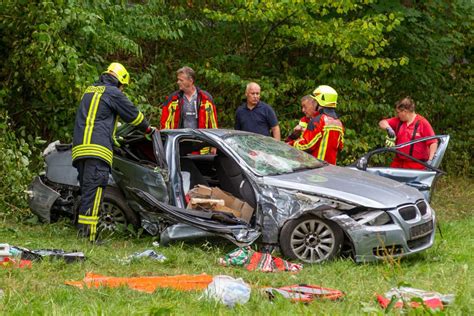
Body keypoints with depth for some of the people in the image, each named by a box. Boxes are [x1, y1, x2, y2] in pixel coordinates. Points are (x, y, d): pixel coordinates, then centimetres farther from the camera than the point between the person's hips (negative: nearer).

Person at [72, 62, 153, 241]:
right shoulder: (112, 92, 2)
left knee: (86, 191, 9)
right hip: (97, 149, -8)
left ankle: (82, 229, 5)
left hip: (79, 148, 8)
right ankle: (88, 233, -21)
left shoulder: (90, 91, 26)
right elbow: (133, 114, 9)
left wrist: (115, 137, 46)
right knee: (93, 192, -14)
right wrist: (148, 129, 27)